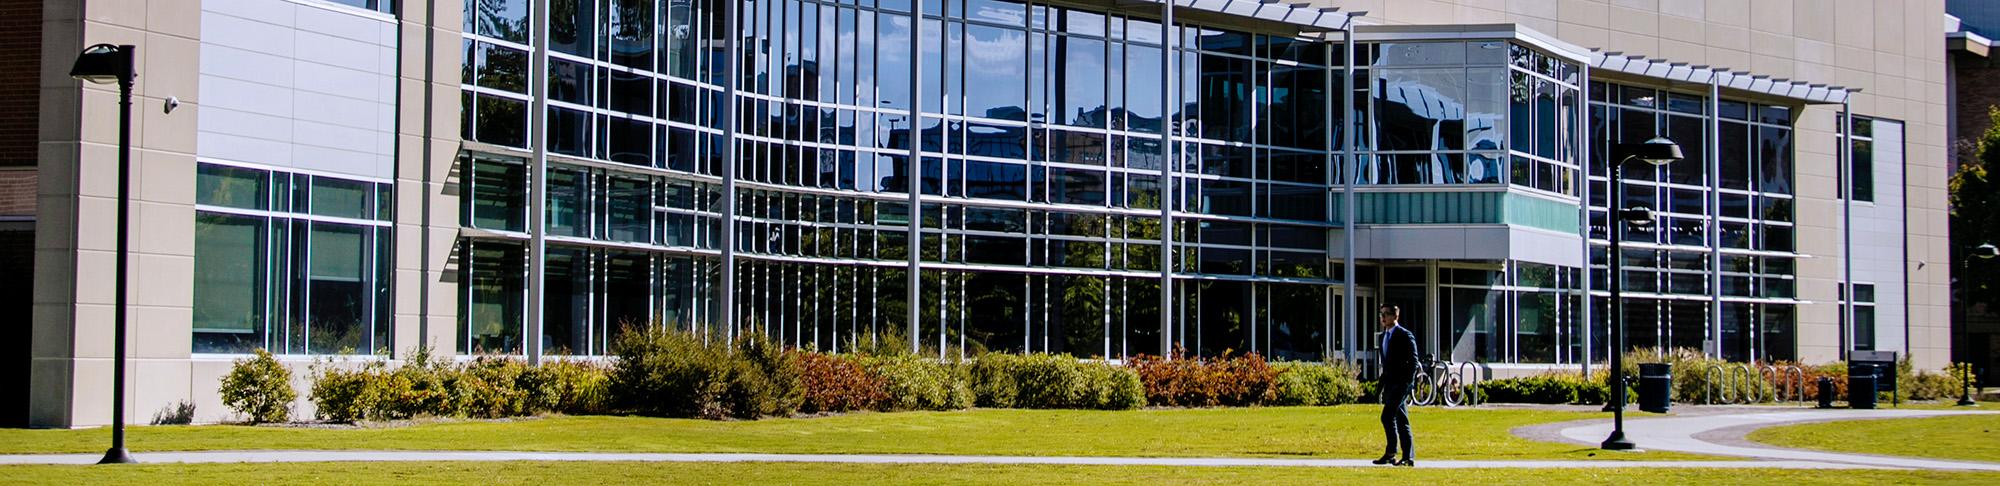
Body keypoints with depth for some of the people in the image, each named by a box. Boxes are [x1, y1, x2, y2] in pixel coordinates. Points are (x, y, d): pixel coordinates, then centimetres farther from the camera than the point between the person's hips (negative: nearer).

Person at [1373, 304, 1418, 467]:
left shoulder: (1405, 336, -8)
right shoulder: (1384, 336, 17)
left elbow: (1413, 362, -11)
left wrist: (1408, 384, -17)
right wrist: (1383, 386, 17)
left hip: (1401, 384, -8)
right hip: (1390, 384, 8)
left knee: (1387, 416, -18)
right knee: (1401, 421, 9)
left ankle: (1390, 453, -14)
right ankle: (1408, 457, 11)